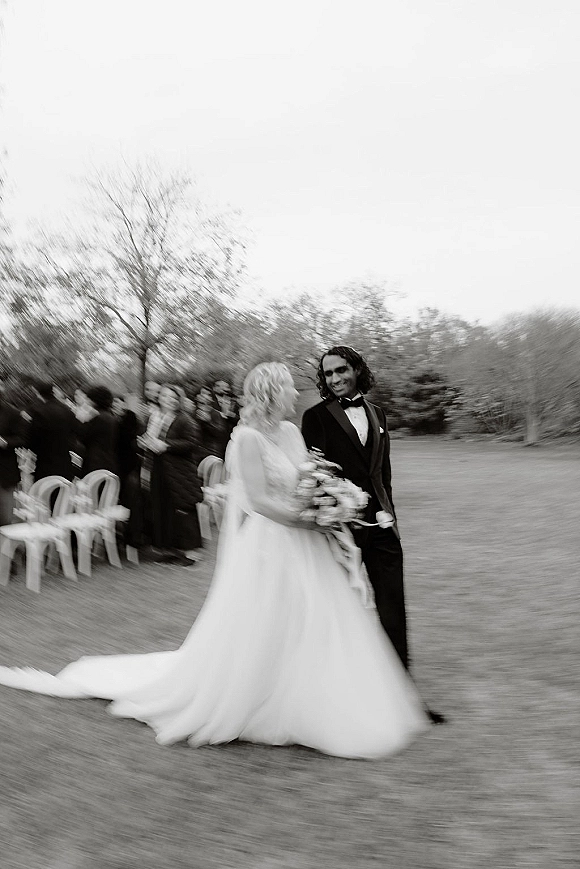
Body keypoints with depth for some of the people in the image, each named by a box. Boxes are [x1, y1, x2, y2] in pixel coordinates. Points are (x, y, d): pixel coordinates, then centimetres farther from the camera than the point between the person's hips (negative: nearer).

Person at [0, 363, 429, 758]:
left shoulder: (291, 431, 8)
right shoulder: (248, 437, -16)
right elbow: (259, 499, -21)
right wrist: (313, 519, -19)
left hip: (300, 548, 8)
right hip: (267, 547, -8)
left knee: (317, 625, 11)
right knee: (253, 634, 4)